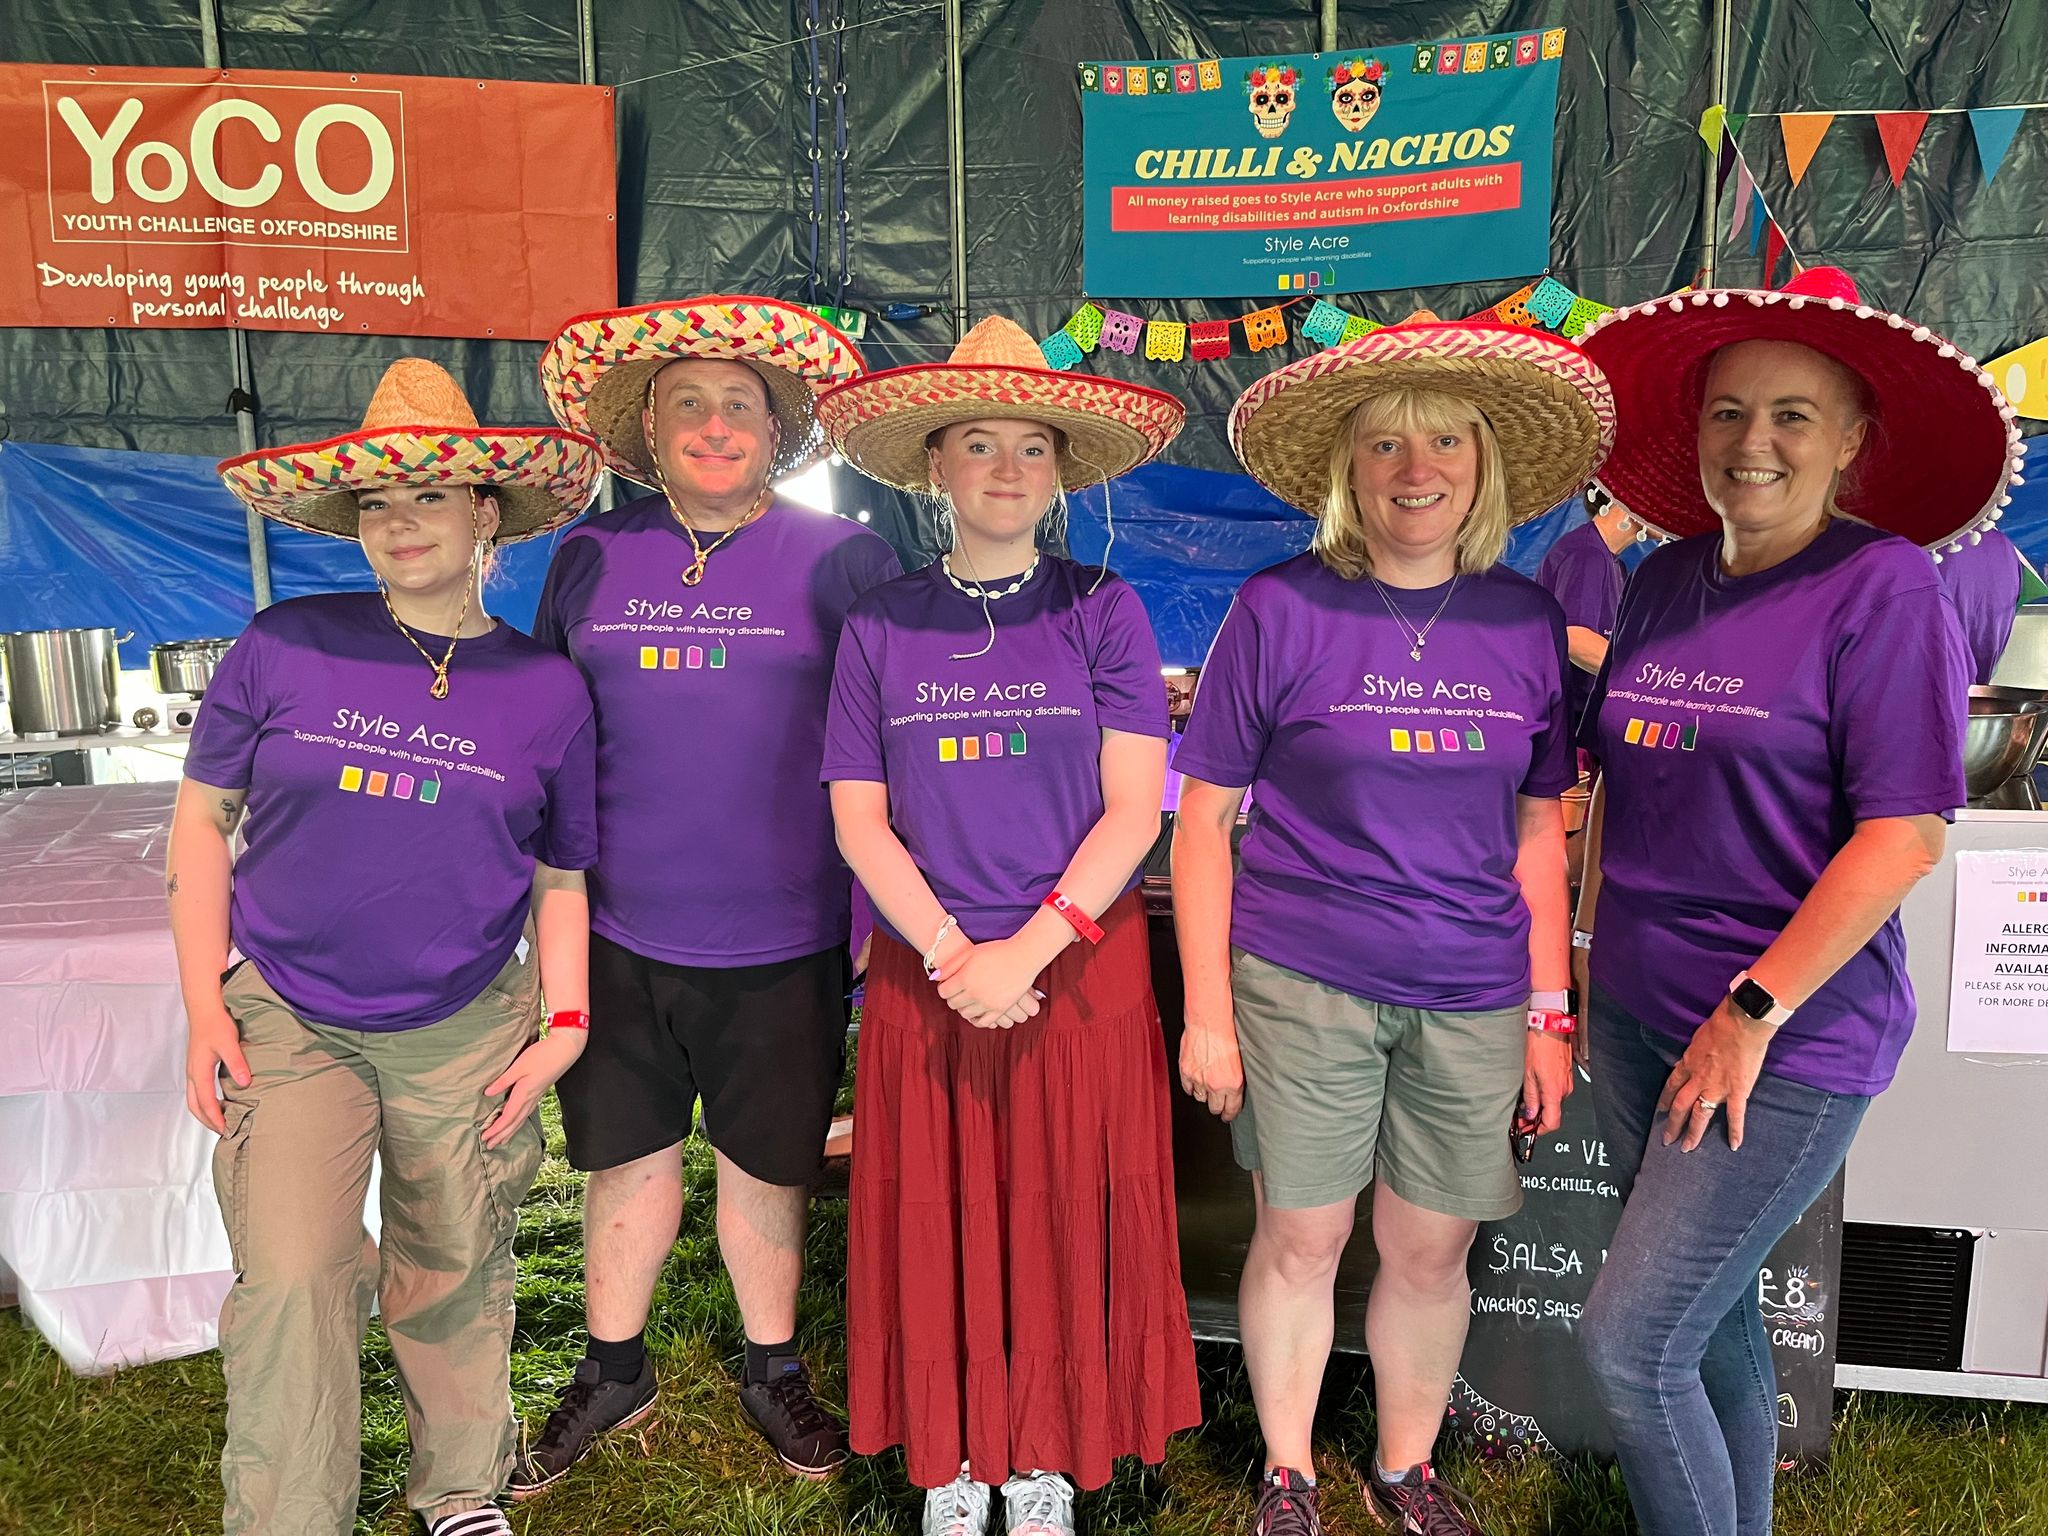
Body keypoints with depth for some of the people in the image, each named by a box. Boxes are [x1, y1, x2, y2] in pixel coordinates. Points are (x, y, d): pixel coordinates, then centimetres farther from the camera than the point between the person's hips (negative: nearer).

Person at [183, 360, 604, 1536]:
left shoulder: (546, 688, -3)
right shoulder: (285, 648, -5)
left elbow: (561, 874, 5)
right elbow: (201, 821, 2)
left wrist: (564, 1022, -3)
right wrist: (205, 1010, -2)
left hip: (466, 1033, 1)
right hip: (286, 1022, 0)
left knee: (455, 1281, 12)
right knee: (289, 1282, -10)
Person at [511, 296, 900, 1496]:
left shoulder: (842, 560, -3)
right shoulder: (591, 558, 5)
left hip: (782, 942, -2)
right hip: (620, 932, 2)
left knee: (766, 1164, 13)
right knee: (628, 1156, 15)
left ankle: (775, 1371, 35)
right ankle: (614, 1373, 37)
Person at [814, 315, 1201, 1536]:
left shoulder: (1103, 610, 0)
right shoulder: (884, 624, 4)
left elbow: (1133, 808, -6)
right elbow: (858, 815, 1)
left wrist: (1027, 952, -16)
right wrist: (952, 955, -12)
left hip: (1081, 969, -1)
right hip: (925, 975, 1)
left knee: (1065, 1227, 7)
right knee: (939, 1230, 9)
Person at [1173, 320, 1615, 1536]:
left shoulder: (1528, 620, 3)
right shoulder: (1280, 610, -6)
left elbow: (1540, 832, 9)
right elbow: (1205, 818, -3)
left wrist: (1550, 1014, 6)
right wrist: (1208, 1012, -6)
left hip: (1473, 999, 3)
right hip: (1301, 984, -2)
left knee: (1432, 1253, 14)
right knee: (1299, 1240, 9)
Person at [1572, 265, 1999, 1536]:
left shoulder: (1884, 588, -12)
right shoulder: (1666, 581, 6)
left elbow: (1907, 829, -16)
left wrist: (1755, 1010, -17)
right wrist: (1596, 945, 8)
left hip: (1788, 1039, -6)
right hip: (1639, 1013, 6)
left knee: (1630, 1342, -6)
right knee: (1715, 1317, 19)